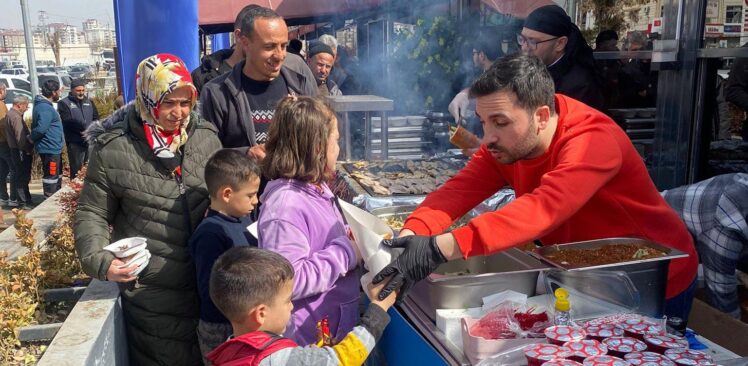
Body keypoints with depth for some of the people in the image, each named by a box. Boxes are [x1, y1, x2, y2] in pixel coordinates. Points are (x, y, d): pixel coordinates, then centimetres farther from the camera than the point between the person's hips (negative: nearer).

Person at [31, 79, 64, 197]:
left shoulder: (45, 105, 13)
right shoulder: (45, 108, -20)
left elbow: (39, 128, 18)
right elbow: (41, 128, -27)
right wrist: (31, 138, -11)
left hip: (53, 148, 11)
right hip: (50, 148, -11)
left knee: (56, 176, 20)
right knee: (51, 177, -3)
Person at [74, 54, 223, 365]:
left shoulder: (206, 136, 1)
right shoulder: (113, 150, -9)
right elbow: (91, 214, 0)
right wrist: (100, 261, -15)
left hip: (209, 286, 4)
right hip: (151, 297, -3)